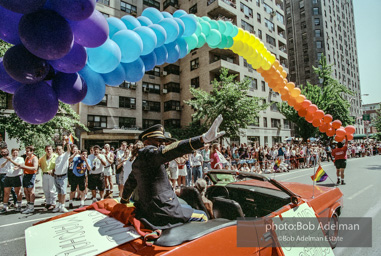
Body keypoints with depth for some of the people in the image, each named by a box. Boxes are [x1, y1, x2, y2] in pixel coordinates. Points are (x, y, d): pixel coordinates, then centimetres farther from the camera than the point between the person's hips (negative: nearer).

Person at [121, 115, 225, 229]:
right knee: (202, 217, -1)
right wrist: (203, 139, -48)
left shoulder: (137, 162, 13)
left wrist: (124, 200, 47)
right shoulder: (149, 153, -16)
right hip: (162, 210, -10)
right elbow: (171, 150, -36)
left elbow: (129, 184, 27)